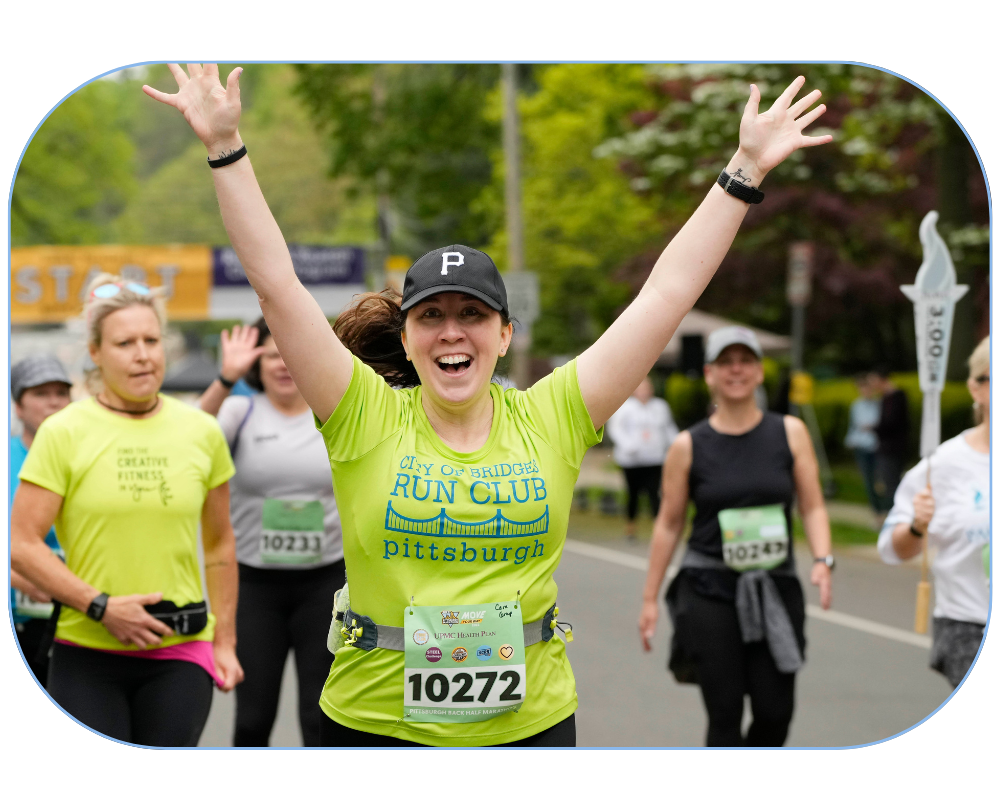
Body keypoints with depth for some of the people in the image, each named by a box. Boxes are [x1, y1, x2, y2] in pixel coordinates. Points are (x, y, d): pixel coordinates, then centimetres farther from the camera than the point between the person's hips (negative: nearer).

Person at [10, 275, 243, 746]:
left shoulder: (202, 432, 7)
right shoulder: (63, 433, -3)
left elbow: (220, 543, 16)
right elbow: (22, 545, -6)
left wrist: (225, 641, 12)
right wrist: (102, 606, -15)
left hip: (180, 653, 2)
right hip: (87, 655, -2)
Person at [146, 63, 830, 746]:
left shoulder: (550, 421, 0)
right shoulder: (367, 420, -3)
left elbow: (671, 291, 1)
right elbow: (278, 284, -8)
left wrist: (747, 170, 1)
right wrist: (225, 146, -13)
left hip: (531, 720, 1)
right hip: (376, 722, -1)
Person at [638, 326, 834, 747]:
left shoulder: (790, 433, 3)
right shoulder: (688, 446, 0)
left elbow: (813, 507, 4)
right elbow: (668, 524, 5)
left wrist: (822, 560, -14)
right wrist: (649, 598, 5)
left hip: (775, 588, 2)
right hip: (709, 590, -2)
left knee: (775, 712, 0)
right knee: (725, 716, -3)